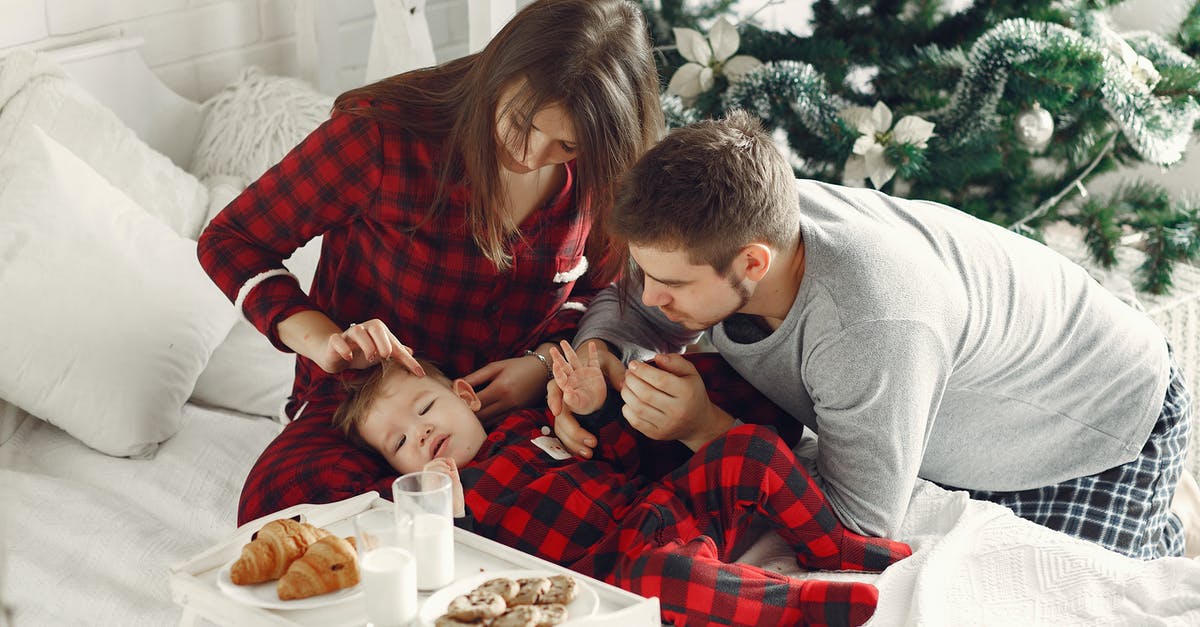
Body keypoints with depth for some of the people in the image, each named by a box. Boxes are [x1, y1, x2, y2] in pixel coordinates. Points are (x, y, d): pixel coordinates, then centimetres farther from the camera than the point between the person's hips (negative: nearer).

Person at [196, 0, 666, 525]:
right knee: (287, 495, -36)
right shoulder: (385, 130, -17)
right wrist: (322, 339, -22)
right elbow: (229, 241, -6)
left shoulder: (600, 172, -6)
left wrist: (545, 362, -10)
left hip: (512, 404, 2)